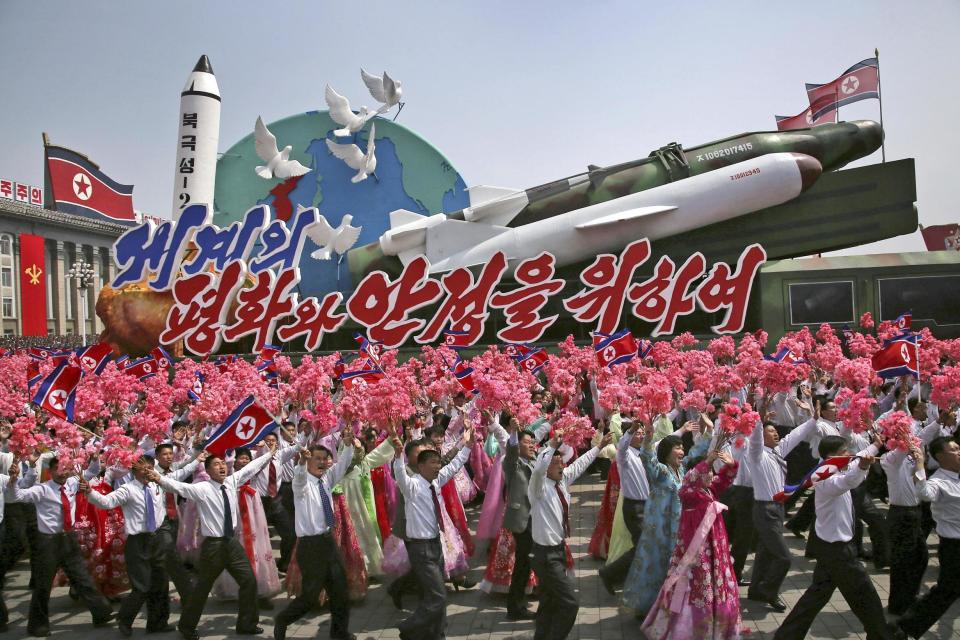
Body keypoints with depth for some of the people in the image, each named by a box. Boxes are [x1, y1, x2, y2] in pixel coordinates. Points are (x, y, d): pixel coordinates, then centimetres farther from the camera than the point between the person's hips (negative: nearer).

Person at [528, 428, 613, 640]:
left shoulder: (562, 481, 2)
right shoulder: (539, 486, -20)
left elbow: (579, 465, 16)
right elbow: (538, 469, -42)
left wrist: (599, 447, 23)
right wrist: (552, 445, -46)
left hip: (558, 549, 8)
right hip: (546, 554, -8)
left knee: (549, 602, 19)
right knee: (570, 602, -7)